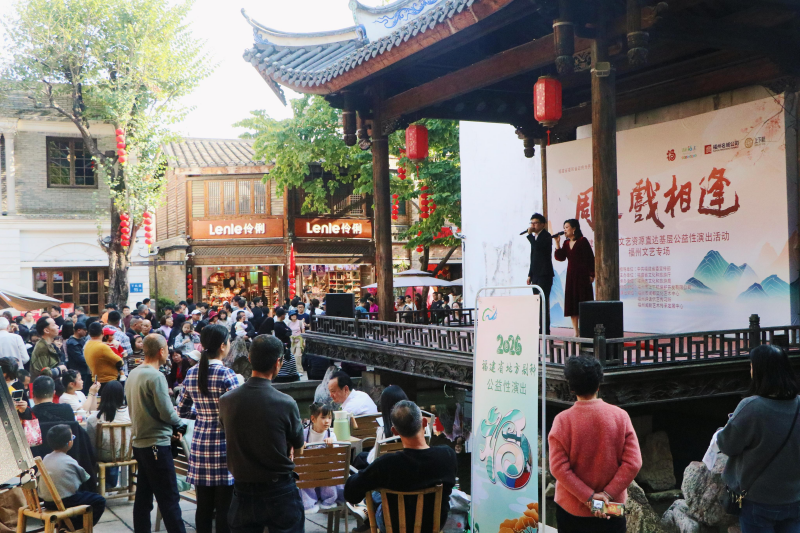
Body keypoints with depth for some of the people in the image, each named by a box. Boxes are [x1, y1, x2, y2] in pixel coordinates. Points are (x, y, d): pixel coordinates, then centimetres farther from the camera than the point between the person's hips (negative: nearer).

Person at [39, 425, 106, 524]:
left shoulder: (46, 458, 6)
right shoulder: (69, 461, -11)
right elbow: (85, 478, 1)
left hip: (48, 503, 8)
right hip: (64, 502, -8)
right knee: (100, 501, 1)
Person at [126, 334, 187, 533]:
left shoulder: (133, 374, 7)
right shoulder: (156, 377, -19)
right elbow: (167, 413, -19)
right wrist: (179, 422, 2)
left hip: (139, 442, 8)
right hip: (157, 444, -8)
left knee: (143, 496, 13)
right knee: (169, 498, -3)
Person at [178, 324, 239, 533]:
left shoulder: (191, 374, 6)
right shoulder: (226, 374, -14)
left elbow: (182, 411, 14)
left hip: (200, 442, 6)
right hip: (222, 445, -6)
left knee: (203, 506, 12)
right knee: (224, 508, 2)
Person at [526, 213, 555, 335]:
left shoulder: (546, 236, -7)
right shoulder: (535, 237, 19)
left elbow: (538, 247, -27)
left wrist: (529, 234, -15)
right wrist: (530, 275, 19)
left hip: (544, 274, -9)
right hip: (536, 275, 9)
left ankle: (545, 330, -10)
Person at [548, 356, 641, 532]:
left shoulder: (563, 420, -12)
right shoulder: (620, 416, -8)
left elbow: (558, 467, -15)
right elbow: (633, 462, -11)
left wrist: (589, 496, -13)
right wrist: (608, 494, -12)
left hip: (571, 508, -1)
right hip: (611, 507, 1)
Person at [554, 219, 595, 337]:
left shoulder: (582, 241, -5)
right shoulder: (566, 244, 13)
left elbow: (590, 258, -8)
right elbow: (560, 257, 2)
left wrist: (591, 274, -12)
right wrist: (557, 243, -3)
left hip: (582, 275, -7)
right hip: (571, 275, 7)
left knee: (583, 301, -7)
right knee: (572, 304, 3)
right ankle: (576, 332, 6)